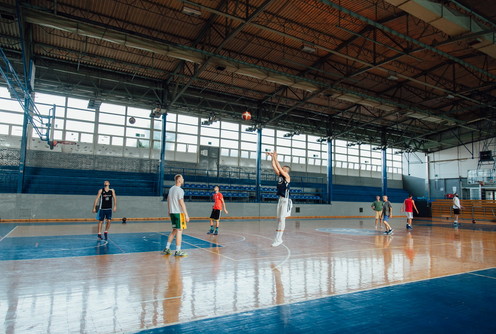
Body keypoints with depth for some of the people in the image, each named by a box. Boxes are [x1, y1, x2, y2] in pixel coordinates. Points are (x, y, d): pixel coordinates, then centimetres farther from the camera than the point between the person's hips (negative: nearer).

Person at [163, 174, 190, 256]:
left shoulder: (171, 189, 12)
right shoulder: (180, 190, -14)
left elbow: (168, 200, 18)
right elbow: (182, 203, -18)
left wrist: (169, 211, 27)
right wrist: (186, 215, -16)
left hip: (172, 212, 8)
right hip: (178, 213, -8)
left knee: (174, 231, 18)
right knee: (179, 231, -2)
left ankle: (167, 248, 20)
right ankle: (178, 251, 2)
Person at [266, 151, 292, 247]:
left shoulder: (287, 176, -7)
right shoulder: (280, 175, 13)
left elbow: (279, 168, -16)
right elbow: (274, 167, 11)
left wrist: (275, 158, -13)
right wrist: (272, 157, 7)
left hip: (285, 200, -8)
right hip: (280, 199, 8)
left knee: (282, 219, -8)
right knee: (279, 219, 8)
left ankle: (278, 239, -8)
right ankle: (278, 238, 13)